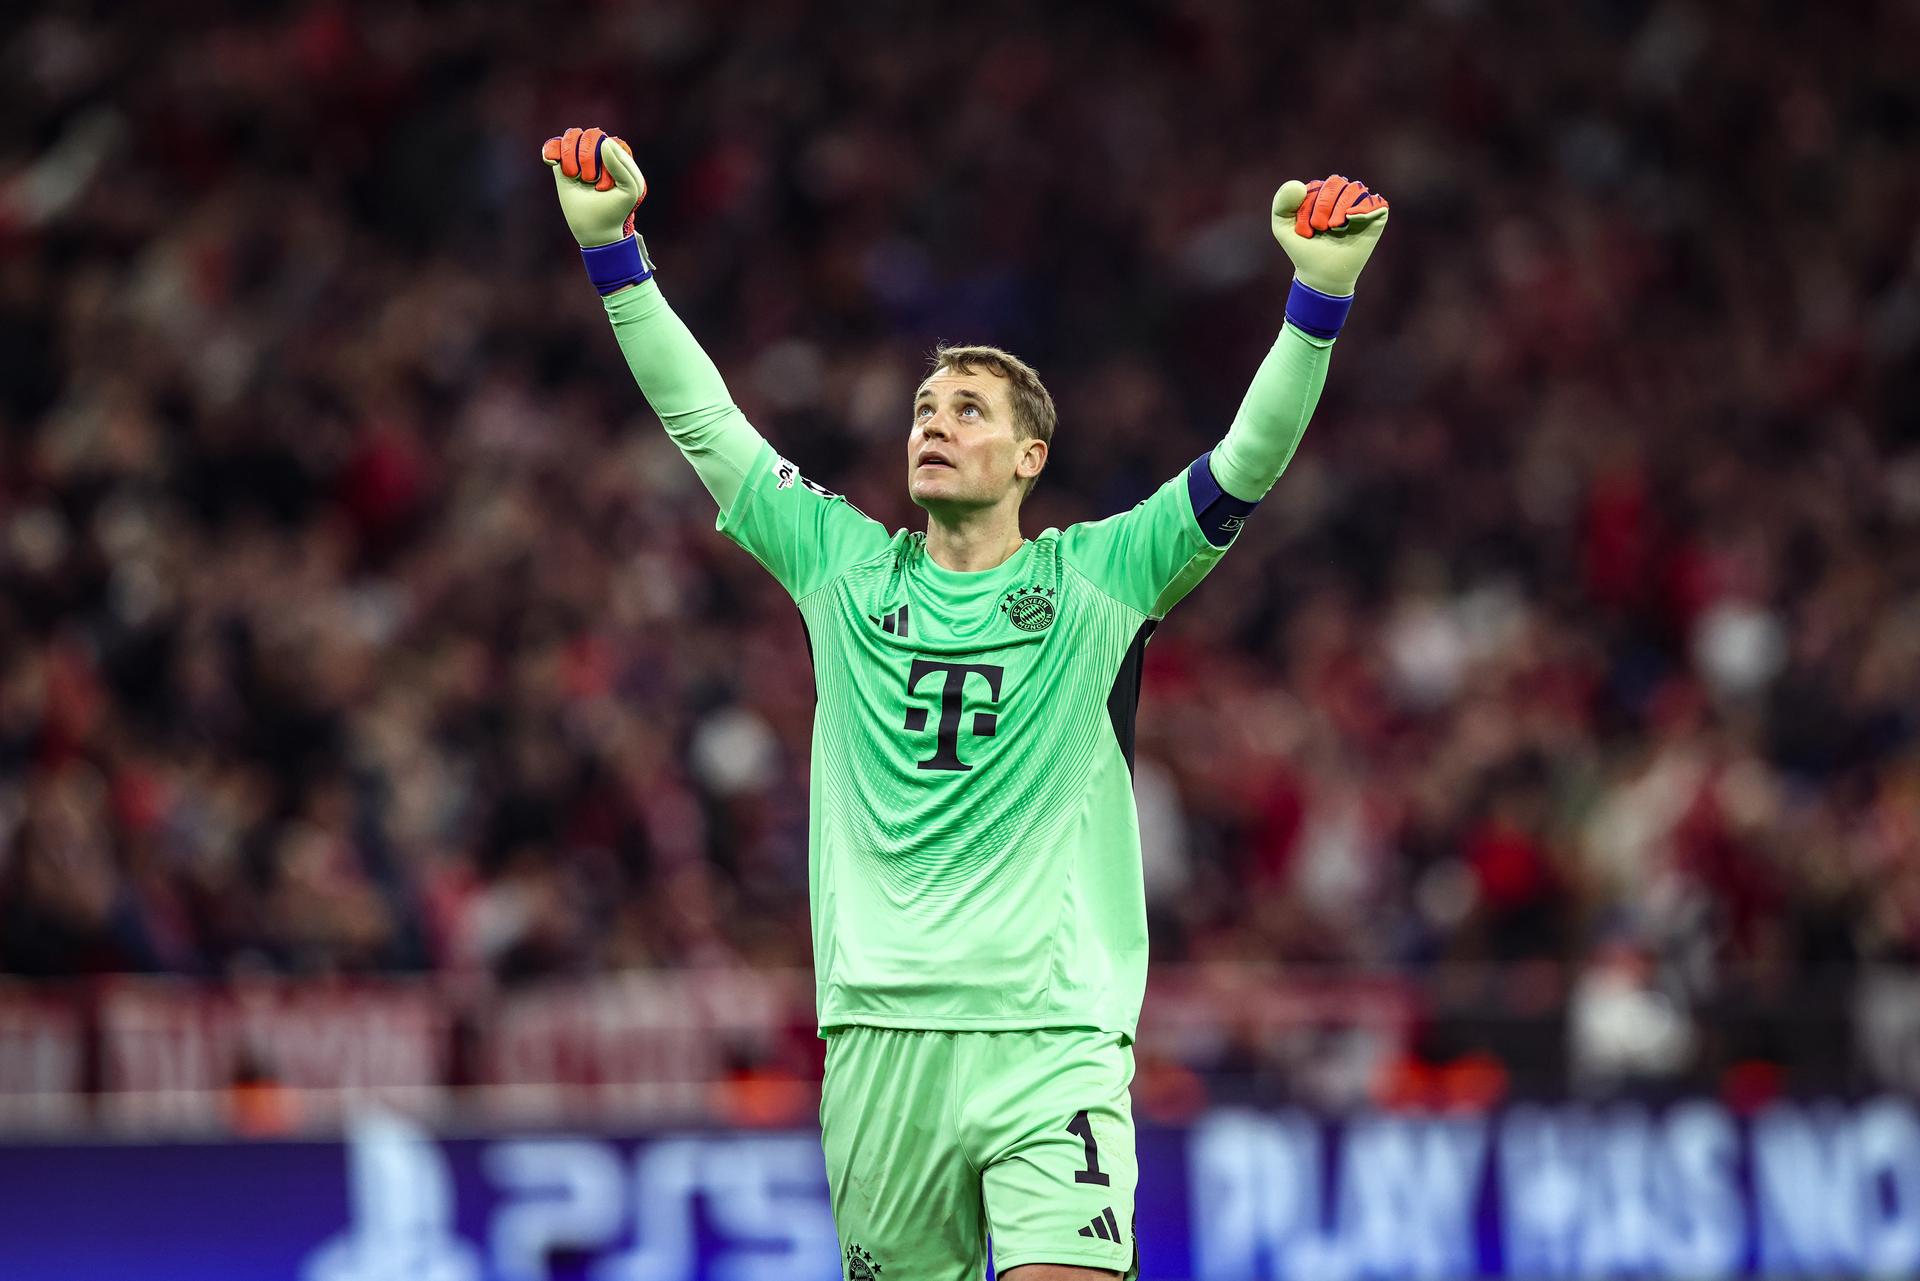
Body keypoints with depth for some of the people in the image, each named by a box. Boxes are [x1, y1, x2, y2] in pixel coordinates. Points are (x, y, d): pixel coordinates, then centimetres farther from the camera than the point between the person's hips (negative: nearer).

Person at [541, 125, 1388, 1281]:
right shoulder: (848, 568, 12)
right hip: (880, 1040, 3)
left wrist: (1320, 294, -17)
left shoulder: (1098, 576, 6)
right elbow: (703, 419, 10)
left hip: (1053, 1033, -3)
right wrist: (613, 246, 2)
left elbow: (1251, 458, -4)